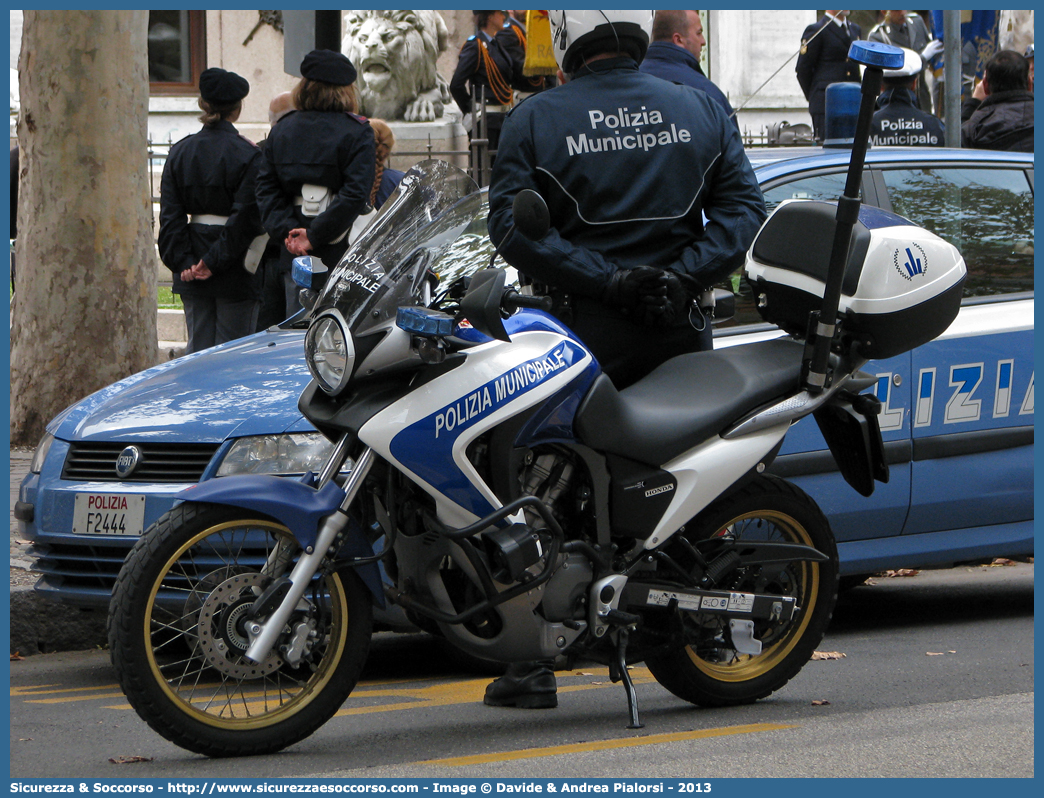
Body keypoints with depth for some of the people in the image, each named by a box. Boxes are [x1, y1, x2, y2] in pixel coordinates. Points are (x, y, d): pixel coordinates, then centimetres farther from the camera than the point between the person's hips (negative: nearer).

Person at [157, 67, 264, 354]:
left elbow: (170, 215, 0)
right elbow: (245, 218, -16)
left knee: (198, 346, 11)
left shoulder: (180, 151, 4)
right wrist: (215, 261, -13)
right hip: (234, 270, -4)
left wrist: (182, 262, -4)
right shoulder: (248, 155, -11)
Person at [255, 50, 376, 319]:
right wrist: (314, 235, -14)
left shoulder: (281, 130, 9)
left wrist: (287, 230, -5)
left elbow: (266, 188, 3)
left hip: (294, 256, 4)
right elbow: (355, 194, -15)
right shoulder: (357, 132, -5)